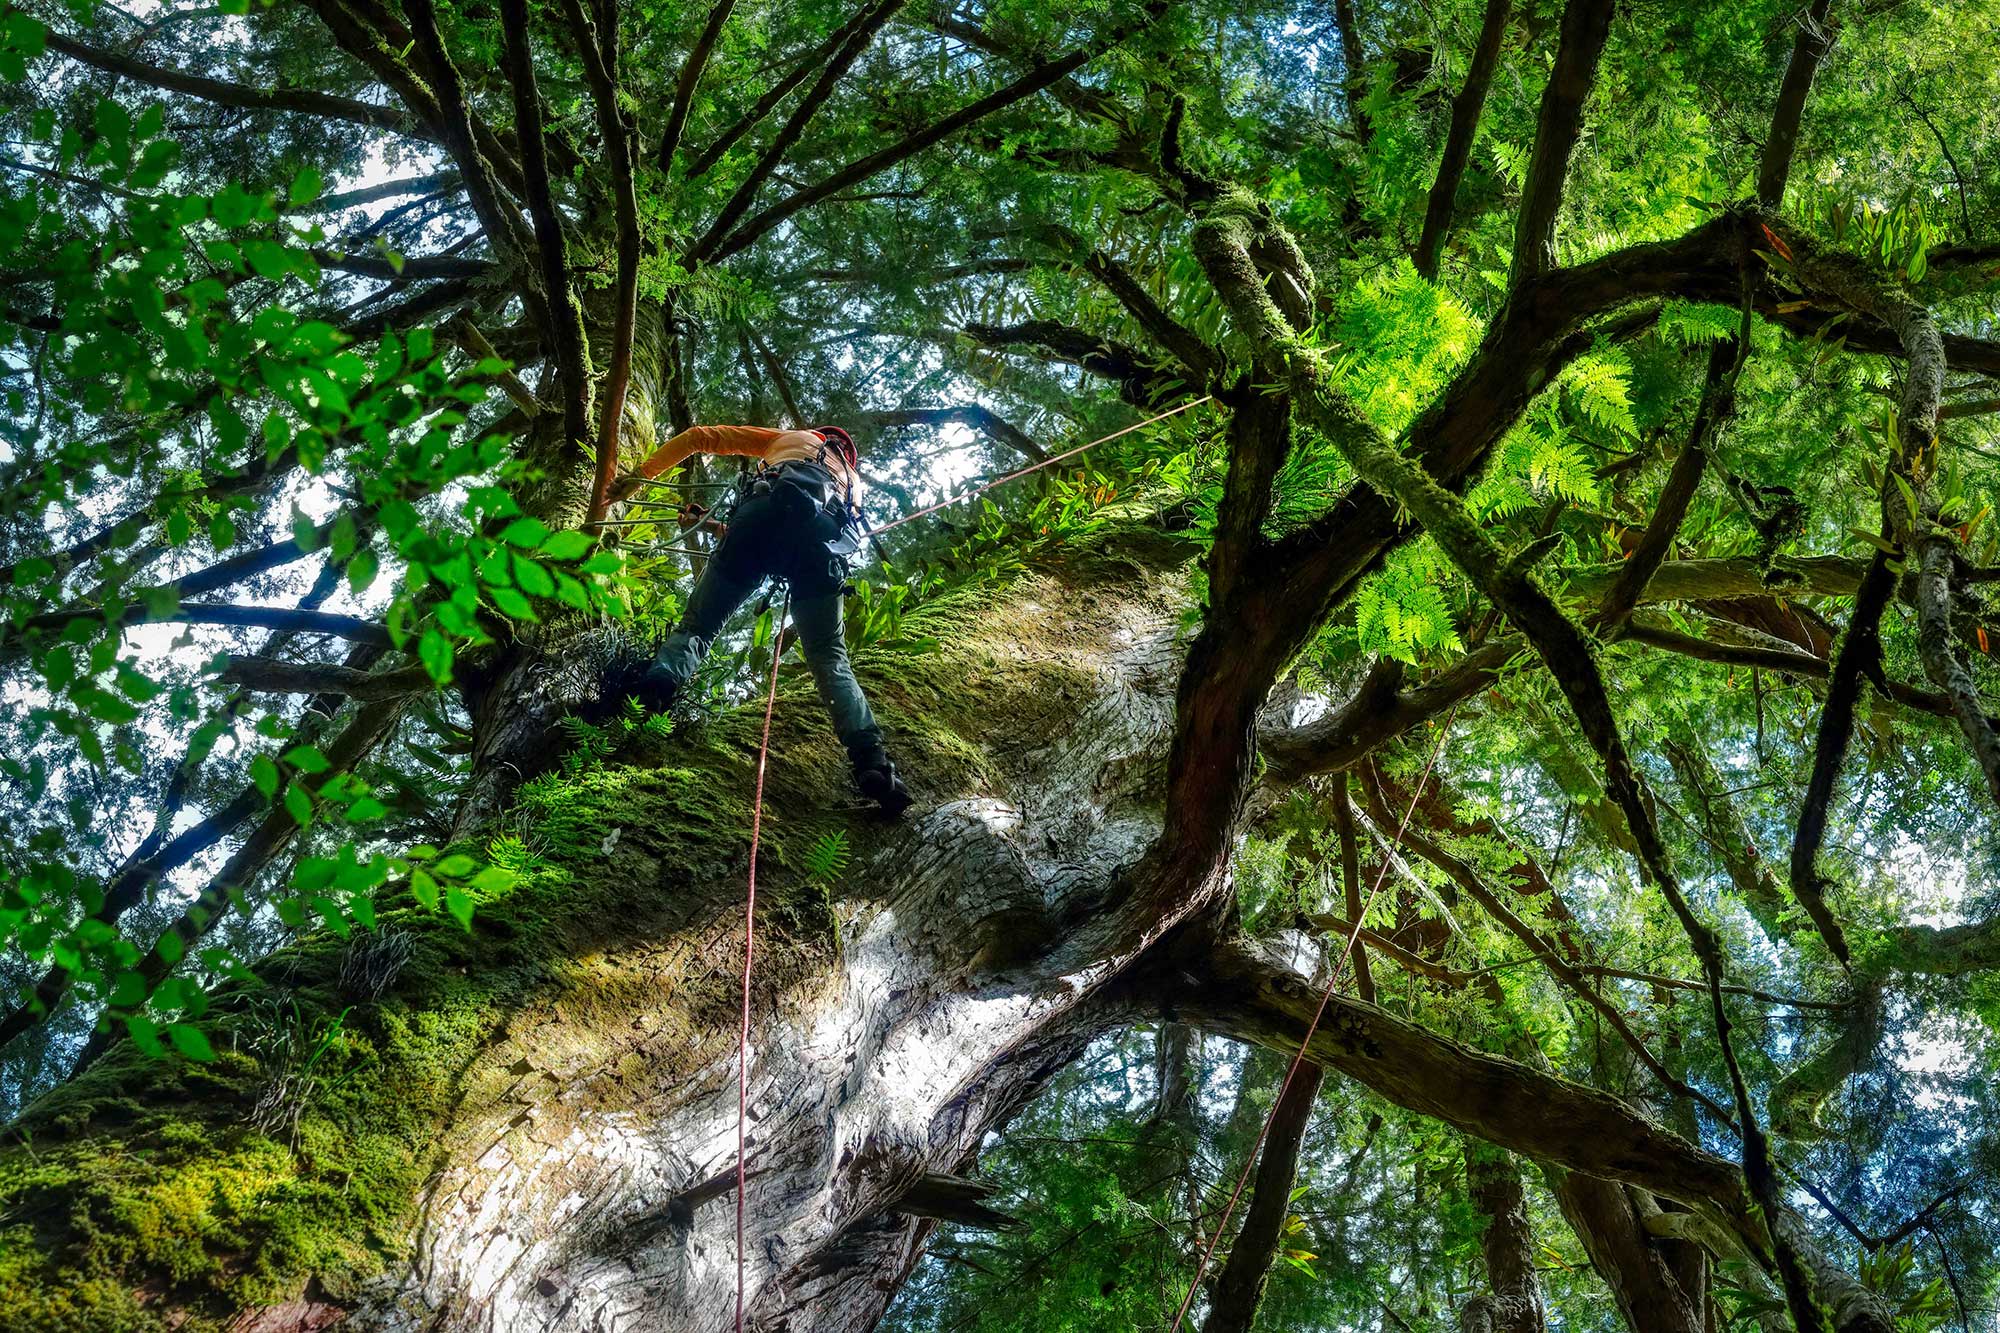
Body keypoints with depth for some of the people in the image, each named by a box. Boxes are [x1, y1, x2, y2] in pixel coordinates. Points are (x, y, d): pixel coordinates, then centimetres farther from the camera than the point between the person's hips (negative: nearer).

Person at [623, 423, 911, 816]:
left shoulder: (785, 438, 38)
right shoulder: (849, 478, 44)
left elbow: (700, 437, 31)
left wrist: (642, 474, 35)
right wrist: (725, 529, 49)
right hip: (825, 533, 2)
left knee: (697, 624, 5)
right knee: (829, 657, 6)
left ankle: (661, 676, -28)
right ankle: (870, 756, -16)